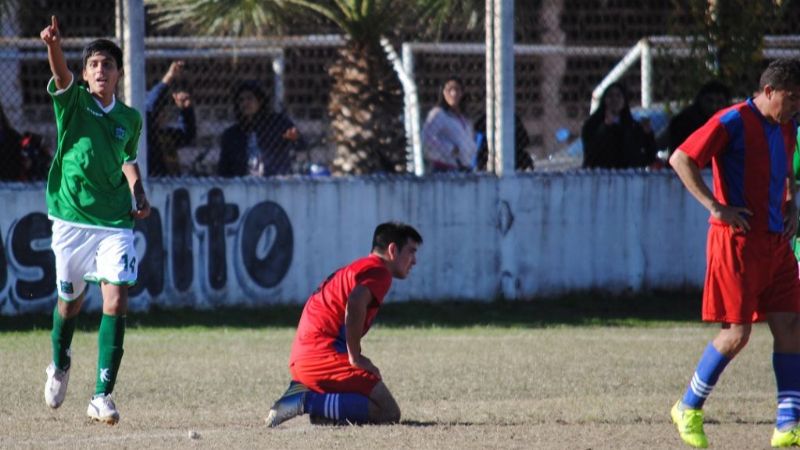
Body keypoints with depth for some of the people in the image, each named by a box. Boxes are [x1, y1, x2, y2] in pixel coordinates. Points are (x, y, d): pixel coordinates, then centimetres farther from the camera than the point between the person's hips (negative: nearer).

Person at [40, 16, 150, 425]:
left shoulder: (130, 119, 6)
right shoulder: (72, 102, -3)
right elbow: (61, 72, -25)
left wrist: (138, 195, 5)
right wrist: (53, 44, -47)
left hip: (115, 222, 1)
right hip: (71, 219, -1)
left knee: (116, 302, -14)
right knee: (70, 300, 13)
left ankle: (102, 396, -11)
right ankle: (60, 365, 44)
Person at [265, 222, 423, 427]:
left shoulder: (356, 268, 29)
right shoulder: (379, 271, -3)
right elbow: (355, 303, -24)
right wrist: (356, 358, -17)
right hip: (324, 354, -10)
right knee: (389, 412, -14)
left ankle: (305, 392, 2)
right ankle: (309, 401, -21)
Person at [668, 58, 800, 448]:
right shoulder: (733, 122, -11)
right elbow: (681, 159, -14)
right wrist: (715, 206, -19)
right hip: (737, 242, -8)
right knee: (737, 333, -7)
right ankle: (688, 409, 10)